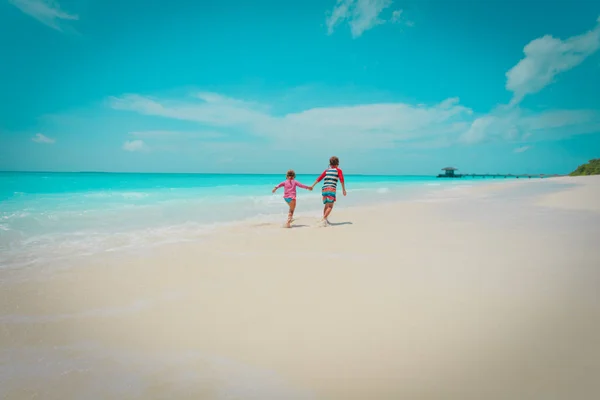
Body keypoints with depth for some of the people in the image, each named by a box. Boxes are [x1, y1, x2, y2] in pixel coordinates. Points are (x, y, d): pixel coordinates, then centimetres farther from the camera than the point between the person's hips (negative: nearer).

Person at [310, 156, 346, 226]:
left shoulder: (326, 170, 18)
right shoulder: (338, 170, 8)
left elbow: (319, 178, 14)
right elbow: (341, 180, -4)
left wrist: (312, 186, 18)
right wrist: (343, 189, -3)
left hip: (324, 189, 5)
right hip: (331, 189, -5)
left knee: (326, 205, 19)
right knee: (330, 206, -6)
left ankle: (325, 219, 23)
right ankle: (324, 218, -23)